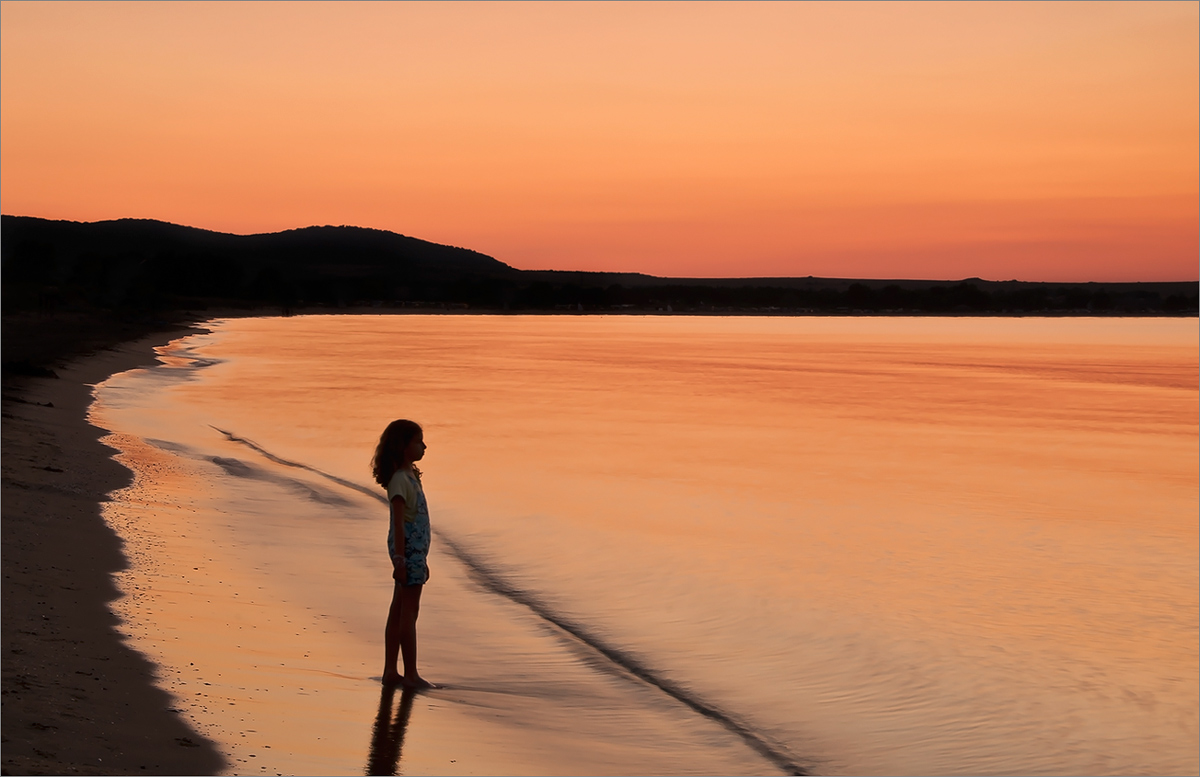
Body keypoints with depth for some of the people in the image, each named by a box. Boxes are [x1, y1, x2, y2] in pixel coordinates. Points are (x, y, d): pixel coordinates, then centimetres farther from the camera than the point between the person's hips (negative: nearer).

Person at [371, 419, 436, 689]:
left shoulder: (410, 475, 16)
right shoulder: (399, 479, -13)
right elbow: (398, 523, -18)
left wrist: (422, 559, 22)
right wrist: (400, 559, -21)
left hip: (415, 548, 10)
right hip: (407, 548, -10)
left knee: (399, 612, 11)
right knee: (409, 611, -4)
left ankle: (390, 672, 17)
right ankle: (411, 674, 0)